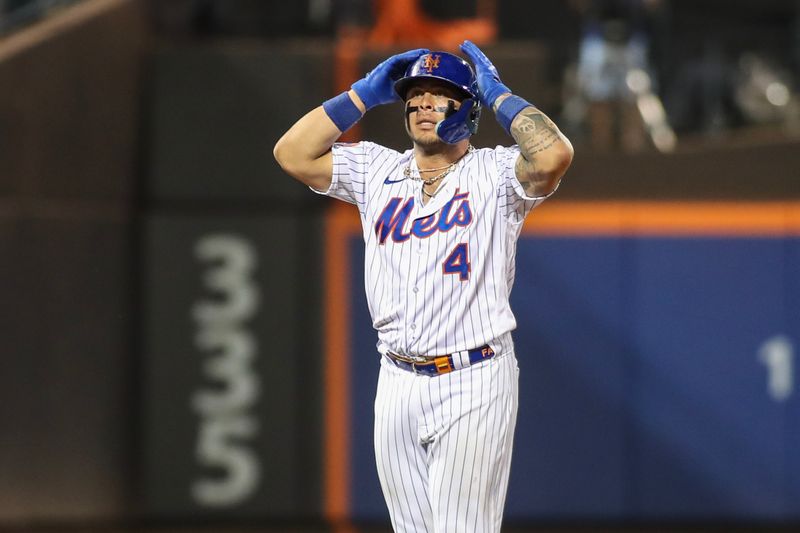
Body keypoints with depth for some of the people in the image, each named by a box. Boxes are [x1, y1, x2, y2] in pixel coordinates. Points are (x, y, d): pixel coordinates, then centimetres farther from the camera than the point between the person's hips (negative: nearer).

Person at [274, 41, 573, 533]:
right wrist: (365, 94, 7)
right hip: (398, 382, 5)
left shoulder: (497, 173, -1)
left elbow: (554, 155, -21)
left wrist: (498, 93, -8)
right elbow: (292, 153, 8)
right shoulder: (376, 171, 14)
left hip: (474, 383, -5)